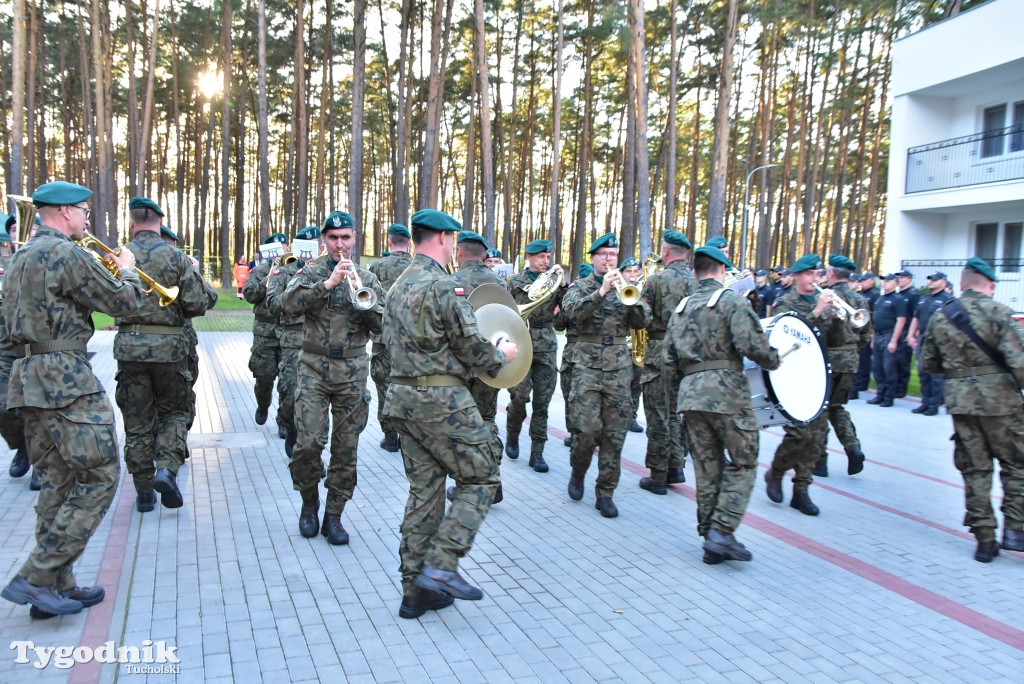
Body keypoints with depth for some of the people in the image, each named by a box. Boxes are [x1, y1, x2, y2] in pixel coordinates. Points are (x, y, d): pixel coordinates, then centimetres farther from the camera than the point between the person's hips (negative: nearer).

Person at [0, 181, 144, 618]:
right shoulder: (68, 254, -12)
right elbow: (122, 303, -9)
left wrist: (107, 272, 21)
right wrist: (127, 270, 11)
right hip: (67, 378, -10)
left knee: (57, 483, 12)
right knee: (99, 478, -4)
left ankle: (57, 586, 16)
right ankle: (37, 577, -4)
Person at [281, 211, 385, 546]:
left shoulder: (367, 278, 9)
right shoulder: (311, 272, 6)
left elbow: (381, 324, 1)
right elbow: (289, 302, -13)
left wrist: (360, 292, -12)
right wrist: (328, 283, -21)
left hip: (352, 370, 1)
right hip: (314, 367, -1)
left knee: (346, 449, 3)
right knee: (308, 443, -9)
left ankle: (334, 515, 17)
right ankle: (309, 500, 18)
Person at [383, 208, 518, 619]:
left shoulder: (398, 287, 15)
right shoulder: (443, 286, -14)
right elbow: (472, 347, -15)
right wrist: (501, 354, 7)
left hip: (403, 396, 9)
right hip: (441, 400, -9)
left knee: (423, 489, 12)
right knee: (480, 478, 4)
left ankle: (416, 590, 16)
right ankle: (441, 565, -5)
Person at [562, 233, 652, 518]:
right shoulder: (580, 287, 6)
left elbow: (643, 321, 0)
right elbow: (573, 311, -15)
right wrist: (601, 292, -26)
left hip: (619, 370, 2)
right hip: (587, 368, -2)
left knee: (614, 435, 1)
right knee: (588, 429, -8)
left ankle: (605, 492, 12)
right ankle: (578, 472, 21)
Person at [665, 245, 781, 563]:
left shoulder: (680, 309, 16)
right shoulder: (732, 301, -2)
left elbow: (670, 361, 13)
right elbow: (750, 344, -15)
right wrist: (774, 361, 2)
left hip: (690, 393, 6)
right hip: (727, 390, -6)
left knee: (707, 468, 11)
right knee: (743, 464, 5)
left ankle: (710, 536, 15)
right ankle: (722, 532, -4)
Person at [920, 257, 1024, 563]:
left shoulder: (939, 316, 5)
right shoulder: (997, 311, -9)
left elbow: (928, 363, 11)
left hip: (959, 401, 4)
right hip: (999, 400, -4)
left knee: (974, 469, 9)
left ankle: (985, 538, 11)